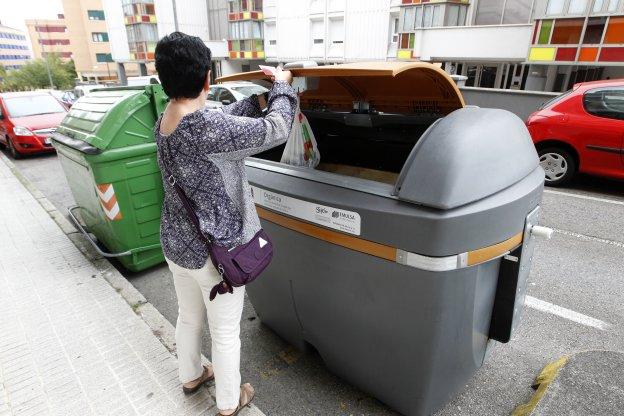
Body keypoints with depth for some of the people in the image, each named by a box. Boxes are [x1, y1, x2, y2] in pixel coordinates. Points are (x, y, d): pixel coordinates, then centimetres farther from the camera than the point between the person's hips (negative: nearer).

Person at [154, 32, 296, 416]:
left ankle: (191, 376, 53)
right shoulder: (205, 128, -28)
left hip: (176, 244, 8)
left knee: (189, 317, 28)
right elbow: (277, 129, -20)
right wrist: (282, 85, -3)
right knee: (225, 332, 14)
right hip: (214, 251, -8)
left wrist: (261, 98, 10)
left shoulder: (164, 124, -3)